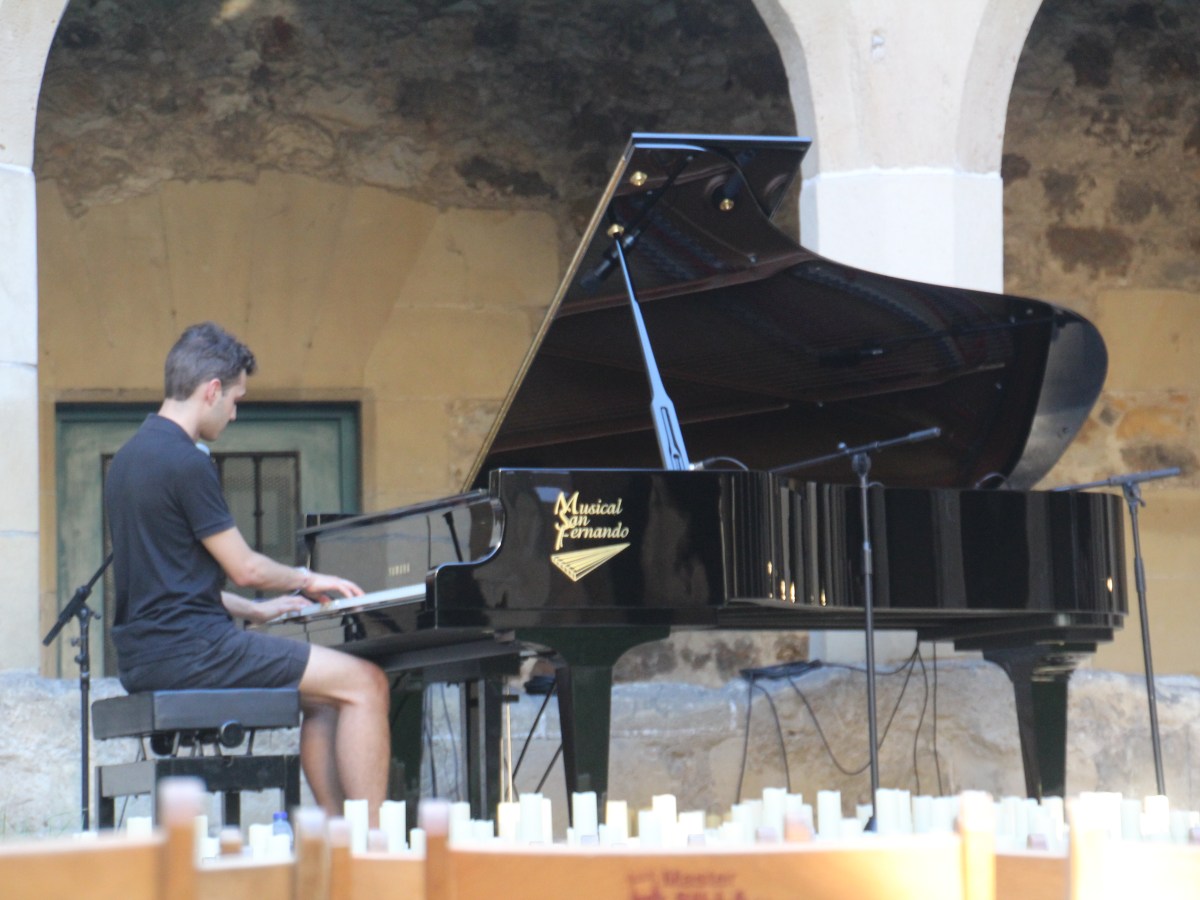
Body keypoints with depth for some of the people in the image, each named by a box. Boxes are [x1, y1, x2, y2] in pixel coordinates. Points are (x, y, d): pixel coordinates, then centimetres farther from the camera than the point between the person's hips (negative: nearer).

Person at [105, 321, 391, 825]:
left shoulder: (130, 457, 16)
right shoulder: (185, 462, -15)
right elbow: (245, 568, -10)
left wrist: (254, 610, 22)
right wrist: (306, 580, 9)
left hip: (144, 655, 10)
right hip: (188, 650, -10)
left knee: (324, 693, 21)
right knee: (366, 682, -8)